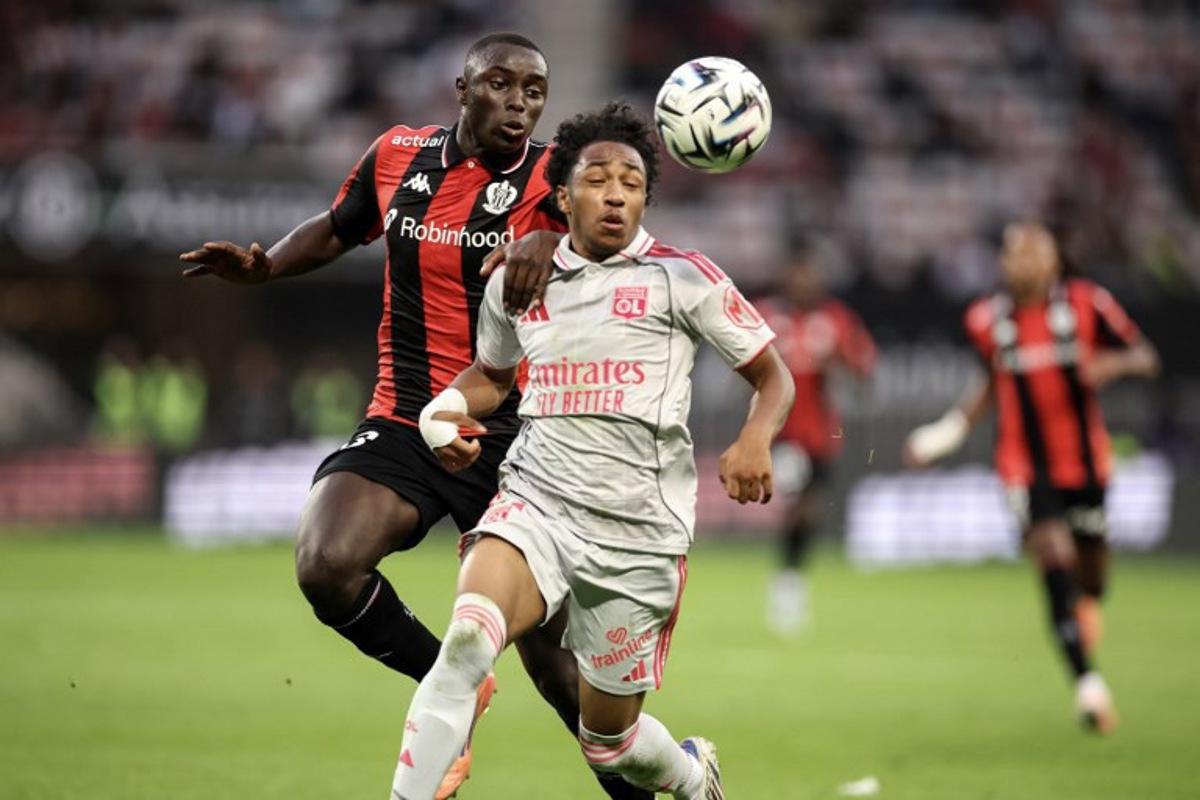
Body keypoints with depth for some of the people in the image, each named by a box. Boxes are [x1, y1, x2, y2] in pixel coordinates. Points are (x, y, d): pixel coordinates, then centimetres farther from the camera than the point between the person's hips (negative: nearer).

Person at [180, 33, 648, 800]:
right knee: (326, 566, -23)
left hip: (515, 436, -2)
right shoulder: (397, 157, 2)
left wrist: (552, 240, -53)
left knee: (549, 647, 2)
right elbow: (340, 227, 23)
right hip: (403, 427, 2)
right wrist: (263, 266, 6)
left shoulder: (547, 175, -9)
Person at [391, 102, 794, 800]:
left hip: (637, 534, -2)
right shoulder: (518, 280, 8)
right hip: (536, 503, 2)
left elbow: (773, 376, 3)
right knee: (468, 640, -30)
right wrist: (446, 414, 5)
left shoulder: (681, 278, -2)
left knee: (607, 737, 9)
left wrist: (756, 441, -18)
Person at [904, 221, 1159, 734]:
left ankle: (1088, 602, 54)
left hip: (1084, 460, 1)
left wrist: (1114, 363, -22)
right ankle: (1087, 681, -22)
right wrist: (954, 427, 9)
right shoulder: (986, 321, 1)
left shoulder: (1086, 305, -6)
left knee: (1091, 556, 12)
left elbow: (1146, 358, -1)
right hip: (1025, 466, -1)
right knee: (1053, 559, -19)